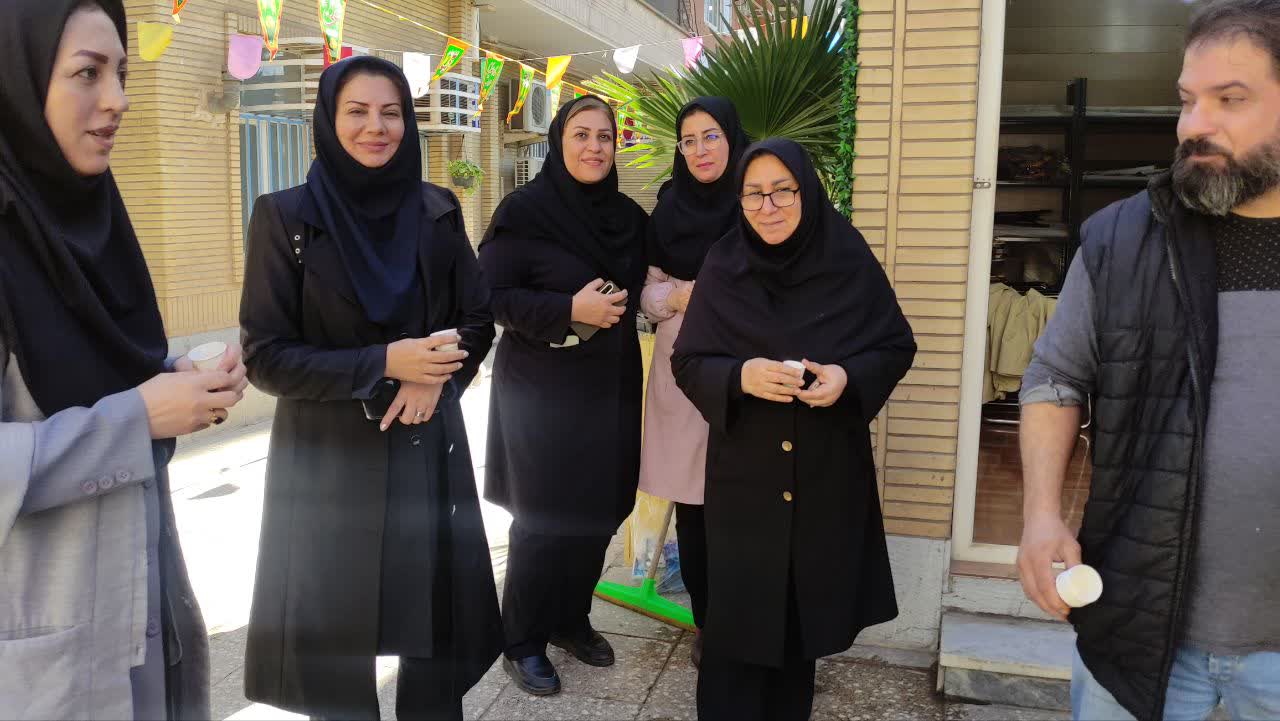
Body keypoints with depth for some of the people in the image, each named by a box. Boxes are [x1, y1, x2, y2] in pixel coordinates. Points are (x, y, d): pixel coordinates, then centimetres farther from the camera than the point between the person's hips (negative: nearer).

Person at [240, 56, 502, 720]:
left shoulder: (437, 211, 3)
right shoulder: (285, 216, -6)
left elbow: (479, 318, 7)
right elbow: (264, 355, -9)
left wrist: (437, 375, -13)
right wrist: (384, 363, -19)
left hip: (429, 446, 3)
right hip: (330, 455, -2)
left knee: (437, 623, 11)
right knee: (336, 633, 9)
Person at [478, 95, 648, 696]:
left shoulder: (629, 216, 7)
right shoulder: (525, 209, -9)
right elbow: (491, 294, -13)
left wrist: (621, 304, -1)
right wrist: (569, 310, -22)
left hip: (611, 387, 5)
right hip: (542, 390, -5)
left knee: (600, 511, 11)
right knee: (544, 519, 2)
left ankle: (571, 619, 32)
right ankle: (523, 642, 21)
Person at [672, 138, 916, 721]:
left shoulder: (850, 260, -5)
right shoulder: (722, 267, -4)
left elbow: (897, 347, 2)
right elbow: (688, 364, -2)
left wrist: (849, 377, -18)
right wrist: (740, 376, -22)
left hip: (829, 473, 1)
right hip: (745, 474, 0)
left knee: (808, 608, 14)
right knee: (736, 617, 5)